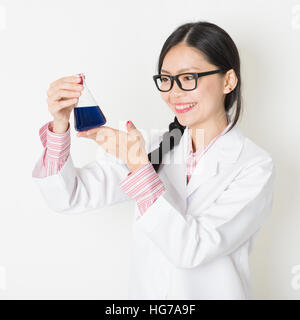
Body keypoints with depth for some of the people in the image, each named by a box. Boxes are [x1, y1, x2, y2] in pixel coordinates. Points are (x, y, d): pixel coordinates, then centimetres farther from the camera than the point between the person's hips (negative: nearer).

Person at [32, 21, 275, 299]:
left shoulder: (256, 167, -12)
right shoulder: (153, 148, -2)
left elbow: (192, 249, -20)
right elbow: (69, 198, -6)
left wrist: (139, 169, -26)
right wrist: (60, 125, -18)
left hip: (212, 292, -3)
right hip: (144, 291, 3)